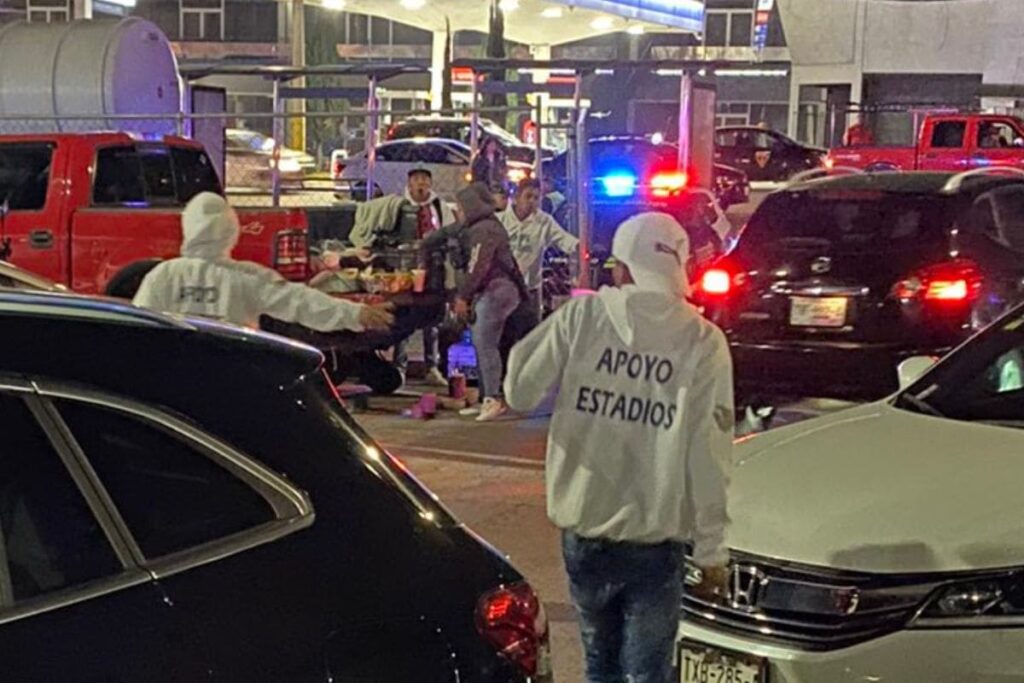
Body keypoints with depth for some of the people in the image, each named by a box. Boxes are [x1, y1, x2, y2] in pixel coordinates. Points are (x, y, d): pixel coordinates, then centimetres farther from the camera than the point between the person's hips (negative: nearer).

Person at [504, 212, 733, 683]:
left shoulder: (580, 316, -7)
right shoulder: (704, 343, -8)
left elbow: (520, 392, -2)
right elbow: (709, 456, -9)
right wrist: (711, 552, -3)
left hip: (584, 526, 2)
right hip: (653, 539, -2)